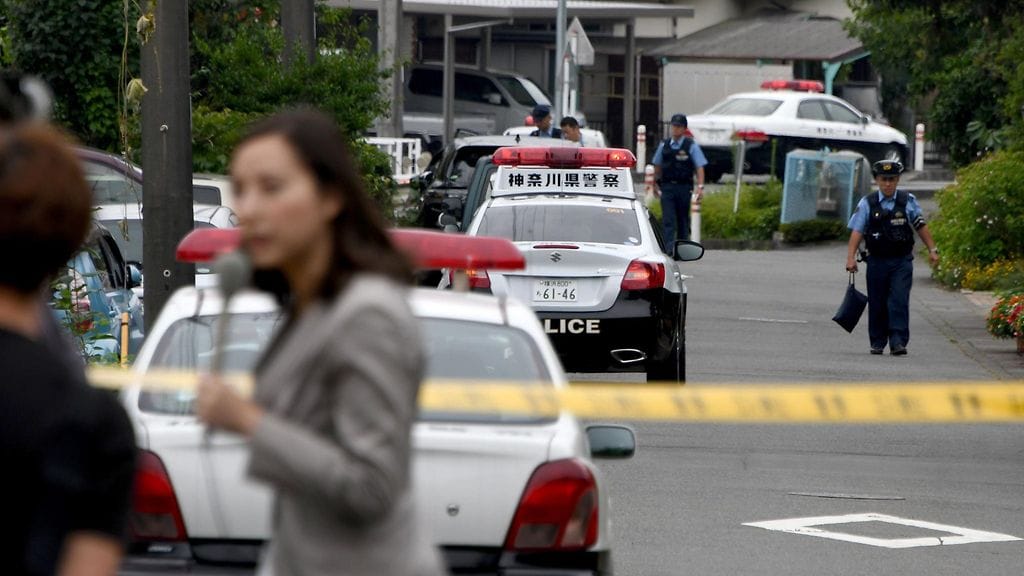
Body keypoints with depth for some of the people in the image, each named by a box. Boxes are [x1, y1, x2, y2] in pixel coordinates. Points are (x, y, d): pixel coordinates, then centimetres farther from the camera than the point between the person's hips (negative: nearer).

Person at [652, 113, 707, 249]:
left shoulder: (691, 146, -1)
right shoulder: (664, 145, 7)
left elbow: (699, 167, -5)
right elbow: (657, 166, 17)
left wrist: (700, 186, -14)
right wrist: (655, 184, 19)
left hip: (684, 188, -1)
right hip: (667, 187, 1)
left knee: (683, 219, 8)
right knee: (668, 219, -10)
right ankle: (669, 248, -17)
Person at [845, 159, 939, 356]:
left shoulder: (908, 201, 2)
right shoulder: (867, 204, -1)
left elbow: (921, 226, 12)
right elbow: (857, 231, -4)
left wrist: (932, 249, 12)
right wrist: (851, 257, -14)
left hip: (902, 261, -1)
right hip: (877, 261, 1)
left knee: (899, 302, -11)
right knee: (877, 304, 7)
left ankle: (898, 342, -14)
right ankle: (877, 343, 20)